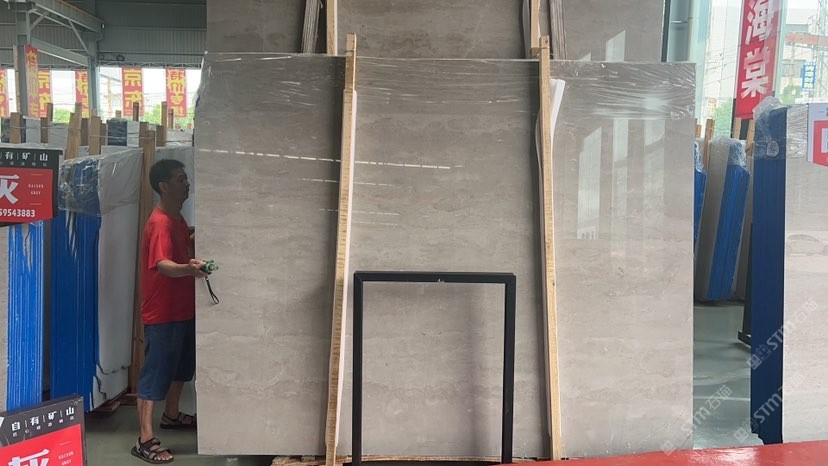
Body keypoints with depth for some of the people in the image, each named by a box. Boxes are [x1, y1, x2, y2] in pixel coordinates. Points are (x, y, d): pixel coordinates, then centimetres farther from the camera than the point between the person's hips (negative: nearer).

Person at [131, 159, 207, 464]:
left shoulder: (177, 218, 9)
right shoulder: (160, 223, -22)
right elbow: (162, 264, -37)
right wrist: (188, 269, -56)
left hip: (183, 308, 10)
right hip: (162, 313, -10)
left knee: (182, 365, 23)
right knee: (156, 372, -3)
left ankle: (172, 415, 42)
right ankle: (145, 440, 4)